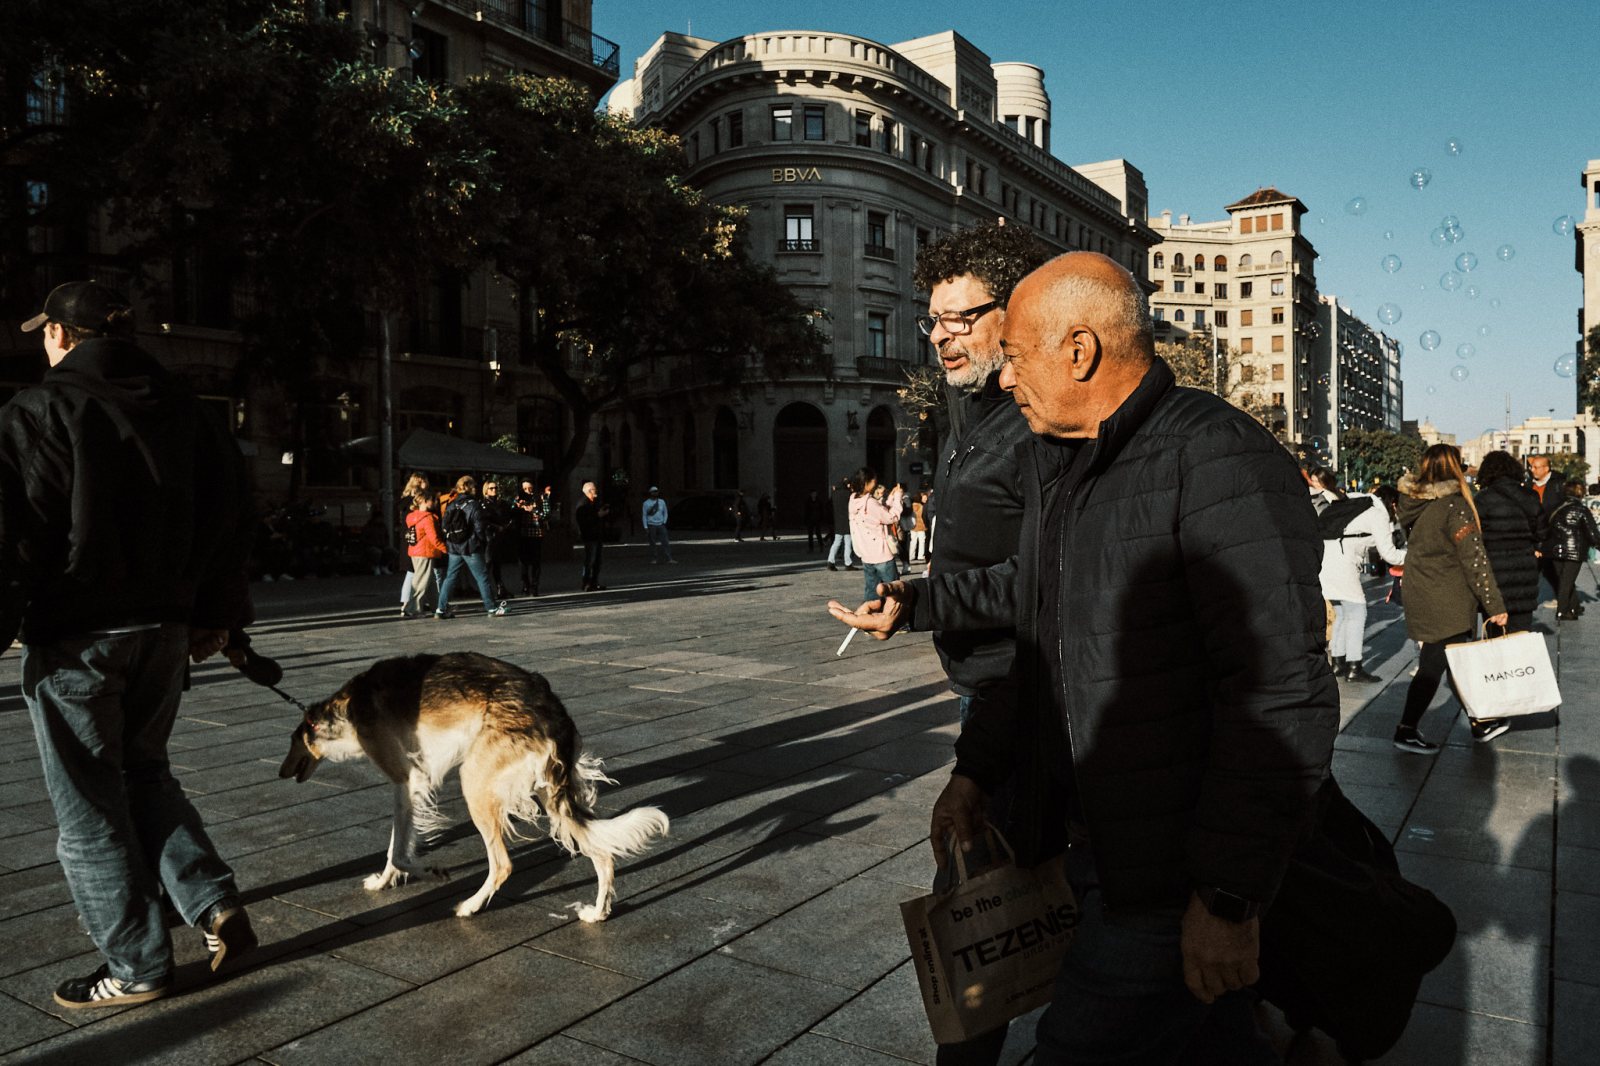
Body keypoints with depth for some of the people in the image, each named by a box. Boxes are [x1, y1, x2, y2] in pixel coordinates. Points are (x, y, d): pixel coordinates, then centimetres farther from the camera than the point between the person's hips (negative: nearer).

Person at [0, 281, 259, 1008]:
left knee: (89, 804, 6)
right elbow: (229, 517, 9)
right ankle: (216, 905, 12)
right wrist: (215, 615, 15)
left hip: (74, 636, -6)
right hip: (165, 627, 6)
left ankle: (136, 967, 15)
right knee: (145, 771, 22)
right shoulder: (180, 409, 8)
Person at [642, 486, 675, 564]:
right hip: (651, 525, -2)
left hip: (661, 525, 2)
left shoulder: (662, 502, 8)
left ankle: (669, 558, -10)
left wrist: (664, 522, 5)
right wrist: (646, 527, -4)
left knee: (666, 542, -7)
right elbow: (644, 516, 2)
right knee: (653, 543, 1)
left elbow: (665, 513, 18)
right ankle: (653, 559, 11)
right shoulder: (646, 503, 0)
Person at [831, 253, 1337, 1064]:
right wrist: (973, 772, 14)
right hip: (1090, 839, 8)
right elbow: (1034, 628, 18)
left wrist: (1229, 898, -22)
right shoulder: (1058, 467, 10)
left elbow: (1281, 699, -24)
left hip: (1175, 874, -8)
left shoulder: (1220, 458, -20)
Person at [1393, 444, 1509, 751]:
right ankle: (1406, 731, 7)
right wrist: (1495, 604, -13)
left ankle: (1479, 722, 26)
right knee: (1434, 664, 0)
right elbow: (1474, 559, -18)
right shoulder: (1453, 505, -18)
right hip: (1446, 602, -8)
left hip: (1420, 595, 8)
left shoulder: (1413, 502, 4)